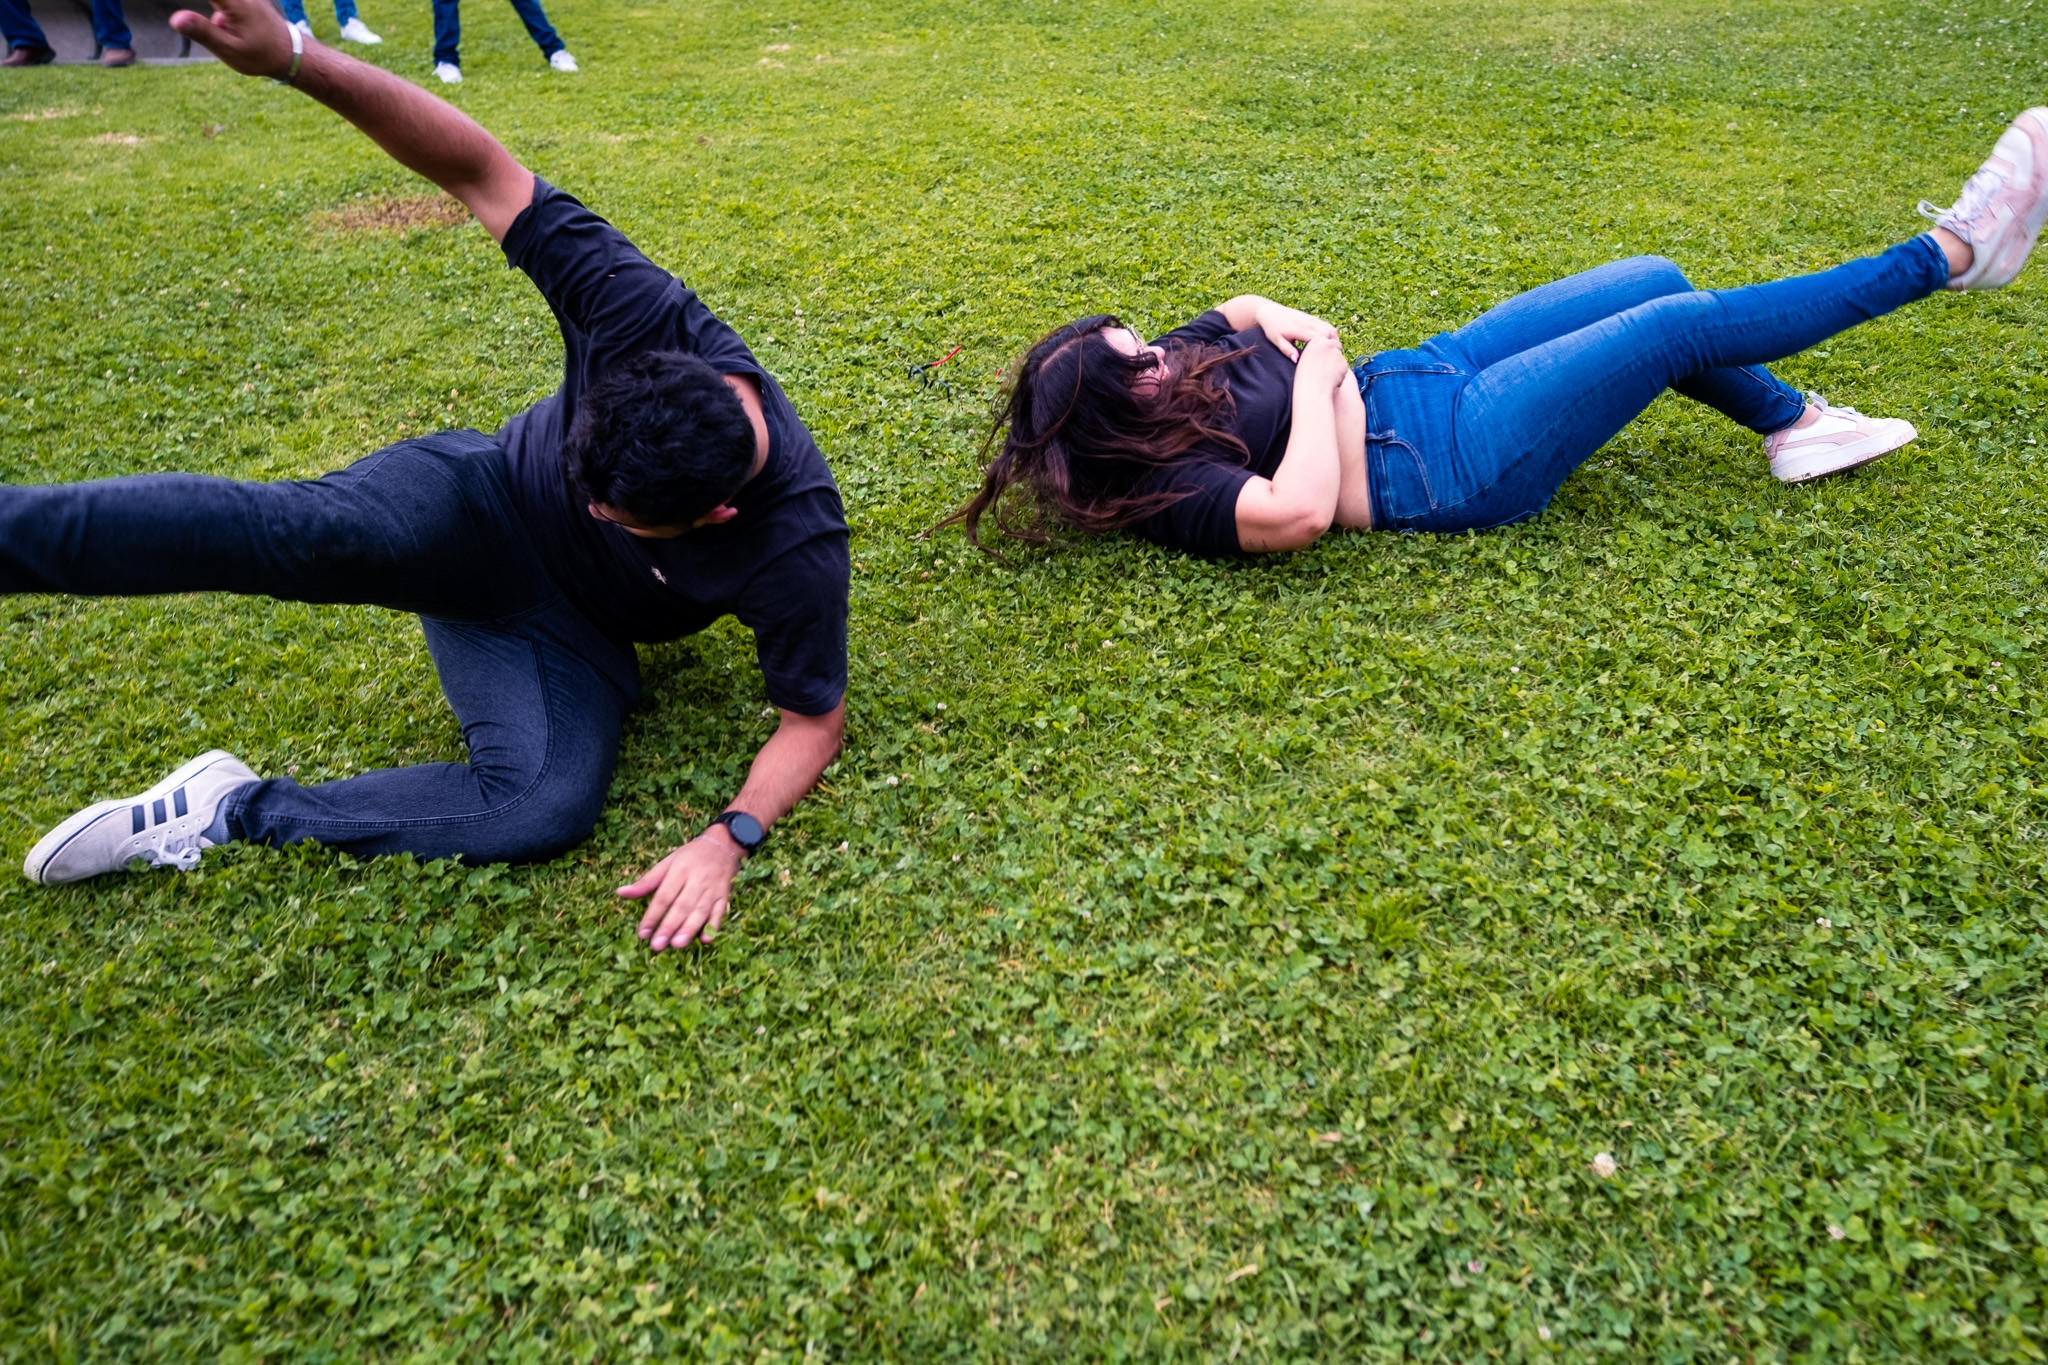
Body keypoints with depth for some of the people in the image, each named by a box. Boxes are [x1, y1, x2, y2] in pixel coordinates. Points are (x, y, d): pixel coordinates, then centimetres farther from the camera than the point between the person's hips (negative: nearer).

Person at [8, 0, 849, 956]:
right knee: (316, 529, -33)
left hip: (571, 634, 0)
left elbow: (814, 719, -17)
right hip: (489, 502, 1)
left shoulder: (796, 547, -29)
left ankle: (239, 813, -14)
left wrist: (727, 842, -31)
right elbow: (482, 174, -23)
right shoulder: (645, 318, -28)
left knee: (546, 808, -29)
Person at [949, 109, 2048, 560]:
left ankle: (1795, 426, 29)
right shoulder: (1173, 490, -25)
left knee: (1656, 280, 10)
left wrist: (1301, 333, -5)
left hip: (1419, 375, 9)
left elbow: (1249, 309, 18)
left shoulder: (1171, 366, 1)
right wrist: (1314, 379, -26)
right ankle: (1948, 255, 14)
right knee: (1688, 322, -6)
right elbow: (1299, 511, -42)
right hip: (1454, 460, -9)